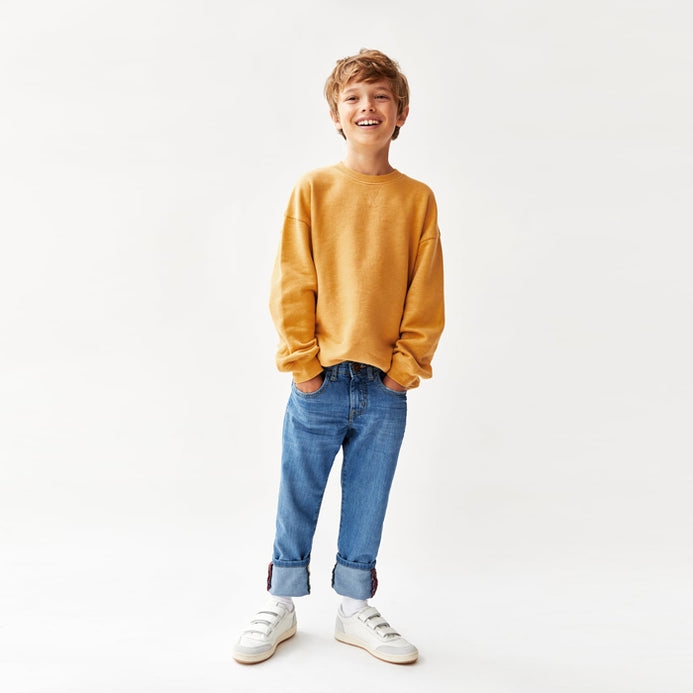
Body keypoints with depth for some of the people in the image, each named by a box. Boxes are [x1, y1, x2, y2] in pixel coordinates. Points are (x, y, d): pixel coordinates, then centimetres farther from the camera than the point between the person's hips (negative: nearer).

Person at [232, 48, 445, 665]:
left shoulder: (417, 198, 3)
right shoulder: (313, 188, 0)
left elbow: (425, 292, 4)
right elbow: (292, 283, -2)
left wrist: (407, 363, -2)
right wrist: (301, 361, -6)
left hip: (386, 387, 1)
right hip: (320, 380, -1)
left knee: (367, 502, 12)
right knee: (298, 498, 10)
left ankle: (355, 608, 30)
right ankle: (282, 604, 29)